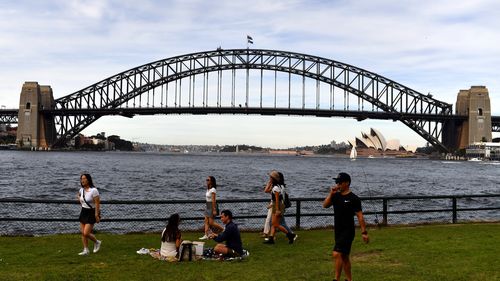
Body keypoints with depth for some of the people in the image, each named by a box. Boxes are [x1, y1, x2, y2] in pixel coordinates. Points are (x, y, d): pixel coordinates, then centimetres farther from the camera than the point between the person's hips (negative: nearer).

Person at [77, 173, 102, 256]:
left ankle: (97, 242, 16)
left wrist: (97, 215, -19)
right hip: (83, 212, 7)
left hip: (91, 213, -7)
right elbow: (78, 195, 29)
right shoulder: (82, 190, 2)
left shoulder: (94, 190, -19)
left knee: (86, 233, -10)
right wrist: (80, 201, 13)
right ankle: (86, 250, 18)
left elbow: (97, 204, -18)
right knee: (83, 233, 7)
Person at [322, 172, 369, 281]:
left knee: (337, 254, -18)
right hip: (338, 231, 8)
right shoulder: (336, 195, 8)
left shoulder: (353, 198, -12)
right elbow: (325, 205, -1)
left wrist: (364, 232, -13)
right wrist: (330, 193, -11)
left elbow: (360, 216, -11)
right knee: (344, 256, 15)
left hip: (348, 231, -7)